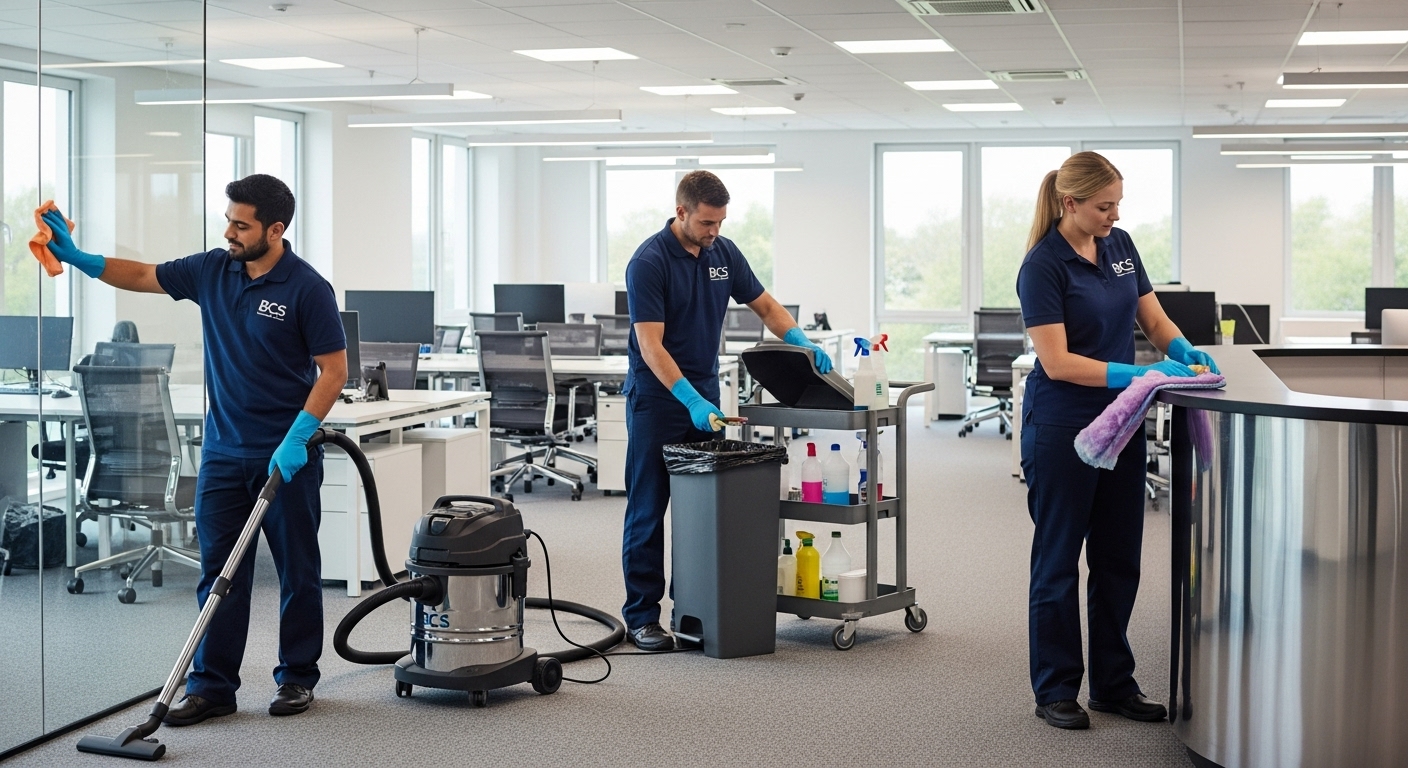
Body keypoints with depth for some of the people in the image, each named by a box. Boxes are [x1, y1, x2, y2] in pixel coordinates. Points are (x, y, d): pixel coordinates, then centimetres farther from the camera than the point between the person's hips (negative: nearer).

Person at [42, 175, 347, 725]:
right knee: (219, 571, 4)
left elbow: (333, 370, -13)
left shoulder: (307, 288, -13)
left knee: (297, 571, 7)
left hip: (287, 454, -5)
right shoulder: (212, 271, 4)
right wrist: (76, 256, 5)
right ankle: (212, 685, 8)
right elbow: (142, 276, 15)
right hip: (224, 452, 5)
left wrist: (298, 437, -20)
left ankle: (297, 676, 19)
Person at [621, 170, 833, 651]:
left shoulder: (724, 253, 3)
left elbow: (766, 306, 12)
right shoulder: (649, 262, -18)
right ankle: (641, 616, 3)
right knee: (648, 510, -2)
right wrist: (690, 400, -31)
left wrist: (801, 342, -7)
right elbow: (651, 345, -22)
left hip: (705, 395, 7)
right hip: (657, 399, -6)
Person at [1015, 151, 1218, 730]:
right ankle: (1055, 690, 14)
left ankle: (1114, 683, 22)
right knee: (1059, 559, 3)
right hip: (1061, 427, -7)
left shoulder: (1120, 246, 6)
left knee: (1118, 559, 12)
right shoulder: (1043, 266, -16)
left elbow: (1153, 318, 12)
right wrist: (1138, 374, -26)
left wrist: (1183, 350, -9)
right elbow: (1057, 362, -20)